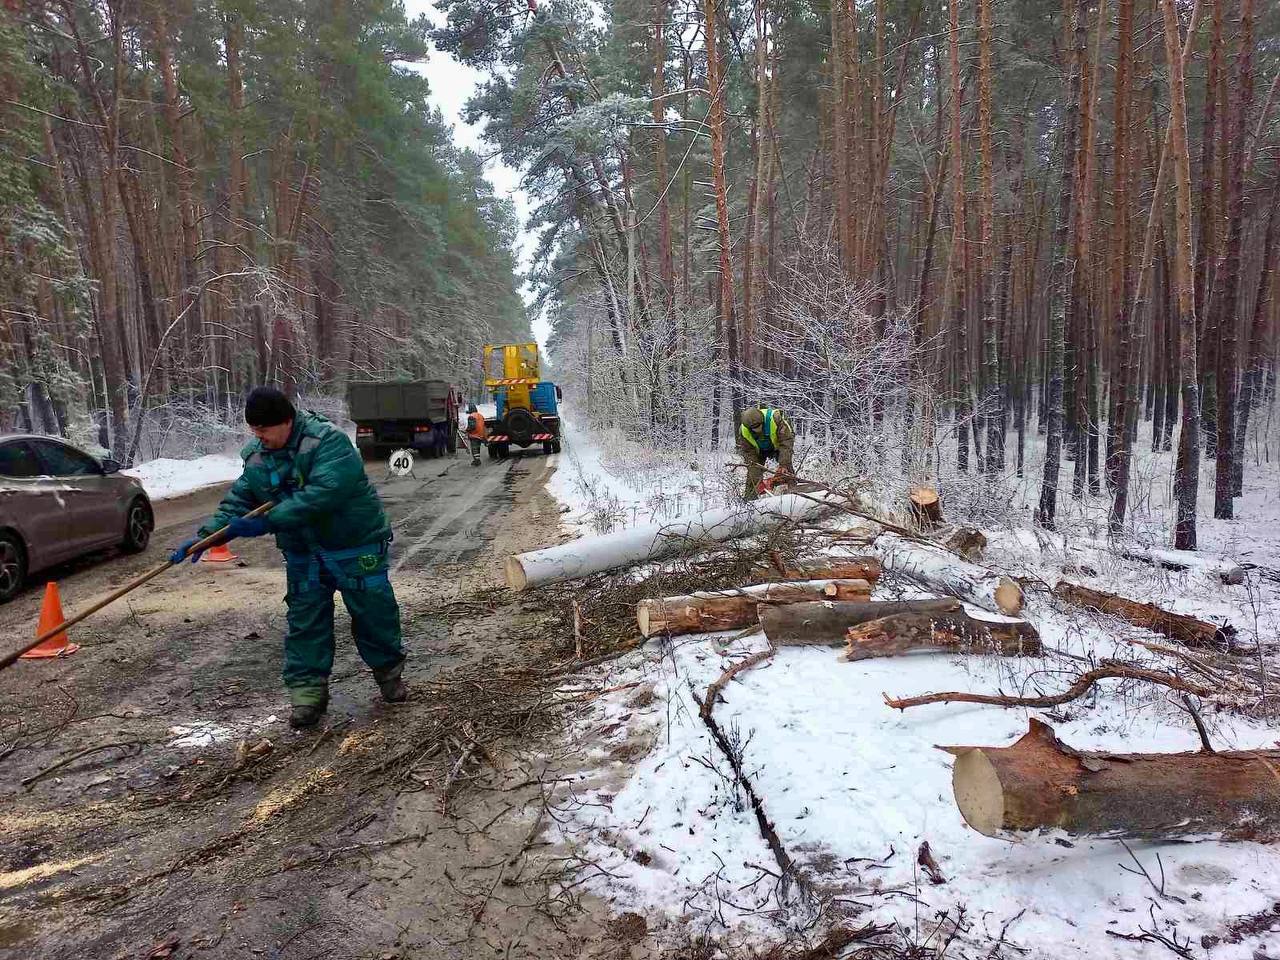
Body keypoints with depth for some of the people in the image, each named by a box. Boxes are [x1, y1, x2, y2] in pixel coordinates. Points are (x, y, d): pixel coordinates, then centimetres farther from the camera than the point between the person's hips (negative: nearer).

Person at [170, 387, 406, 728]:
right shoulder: (256, 458, 2)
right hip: (303, 554, 6)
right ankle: (308, 690, 16)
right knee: (305, 622, 6)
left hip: (354, 547, -5)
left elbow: (321, 495, -34)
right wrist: (206, 534, -12)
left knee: (373, 612, 5)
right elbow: (238, 501, 4)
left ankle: (389, 671, 27)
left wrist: (267, 522, -34)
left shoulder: (328, 442, -23)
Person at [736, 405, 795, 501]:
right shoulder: (743, 431, -31)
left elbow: (786, 441, -37)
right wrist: (757, 480, -31)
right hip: (758, 450, 1)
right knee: (753, 471, -11)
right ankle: (749, 498, -4)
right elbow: (749, 454, -26)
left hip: (777, 445, -1)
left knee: (786, 468, -19)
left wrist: (783, 465, -45)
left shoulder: (775, 419, -40)